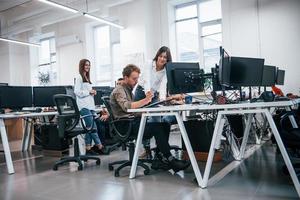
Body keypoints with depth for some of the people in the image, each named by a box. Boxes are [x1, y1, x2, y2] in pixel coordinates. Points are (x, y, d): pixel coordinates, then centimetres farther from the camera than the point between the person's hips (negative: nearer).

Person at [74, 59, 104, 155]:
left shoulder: (87, 78, 23)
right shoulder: (79, 77, -3)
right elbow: (77, 92, -11)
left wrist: (92, 92, 9)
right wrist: (89, 91, -12)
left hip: (90, 105, 9)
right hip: (84, 107, -9)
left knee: (90, 128, 4)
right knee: (92, 127, -9)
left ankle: (88, 148, 8)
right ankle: (99, 146, -5)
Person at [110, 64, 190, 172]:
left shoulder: (129, 90, 23)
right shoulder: (119, 90, -6)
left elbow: (134, 106, 15)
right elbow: (126, 106, -26)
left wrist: (146, 100, -2)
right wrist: (145, 100, -35)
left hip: (134, 121, 9)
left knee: (165, 125, -8)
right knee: (157, 127, -26)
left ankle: (160, 159, -8)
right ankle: (170, 160, -19)